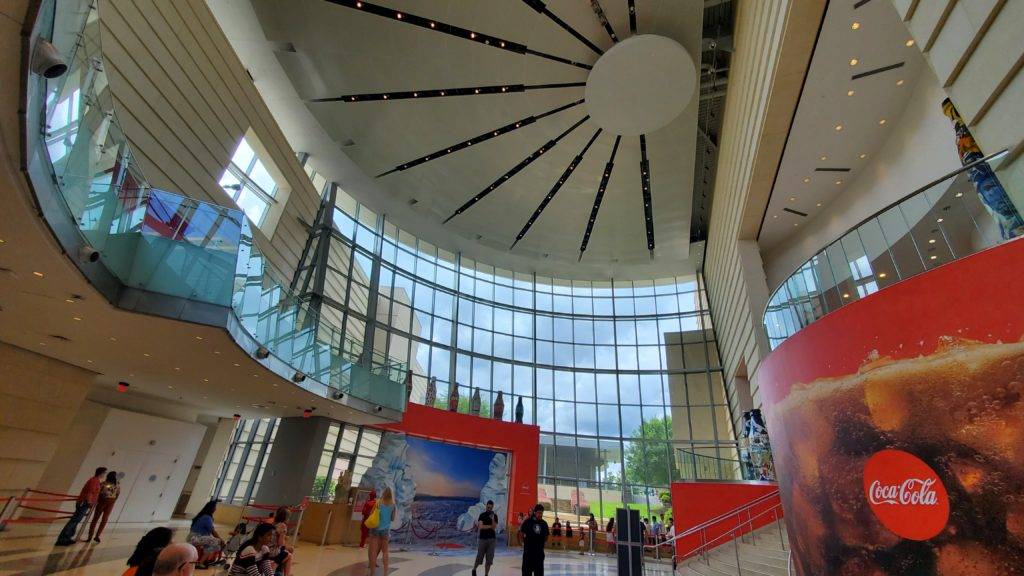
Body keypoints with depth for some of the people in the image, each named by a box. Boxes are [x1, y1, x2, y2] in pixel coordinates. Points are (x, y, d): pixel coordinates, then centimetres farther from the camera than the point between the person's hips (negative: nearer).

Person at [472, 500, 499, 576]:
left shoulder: (495, 516, 3)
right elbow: (481, 526, -14)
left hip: (492, 539, 2)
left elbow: (494, 528, -7)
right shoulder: (482, 515, -2)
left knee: (489, 559, 1)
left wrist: (492, 519, -21)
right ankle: (474, 570, 31)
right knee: (479, 558, 5)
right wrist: (490, 526, -11)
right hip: (482, 539, -2)